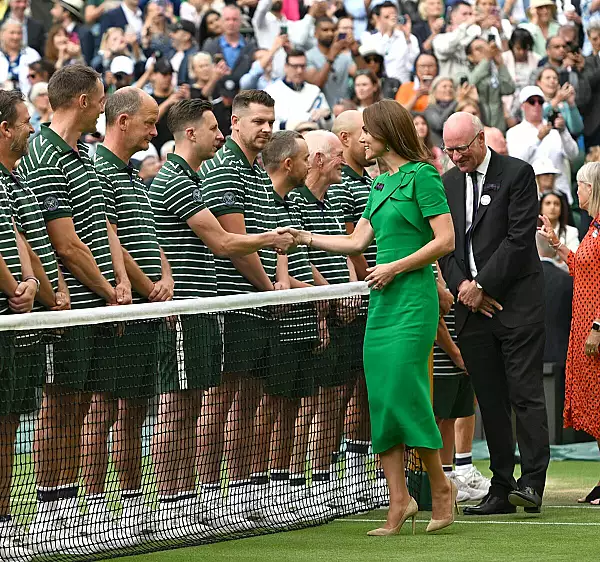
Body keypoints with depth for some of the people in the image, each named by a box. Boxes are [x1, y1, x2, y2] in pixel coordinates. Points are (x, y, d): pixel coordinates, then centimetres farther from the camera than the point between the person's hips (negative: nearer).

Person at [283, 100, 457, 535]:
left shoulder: (422, 176, -7)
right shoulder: (380, 184, 17)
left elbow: (445, 241, -13)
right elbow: (357, 242, 21)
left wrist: (394, 268, -13)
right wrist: (304, 238, 17)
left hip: (413, 299, -8)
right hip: (381, 302, 8)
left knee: (403, 392, -13)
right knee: (380, 399, 1)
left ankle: (441, 487, 3)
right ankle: (399, 502, 2)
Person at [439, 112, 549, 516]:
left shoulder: (518, 173, -4)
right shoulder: (448, 183, 14)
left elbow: (519, 237, -11)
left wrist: (481, 285, -12)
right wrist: (462, 286, -4)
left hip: (516, 300, -5)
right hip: (472, 304, 5)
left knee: (526, 392, -9)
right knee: (491, 401, 5)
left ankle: (532, 483, -10)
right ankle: (501, 489, 6)